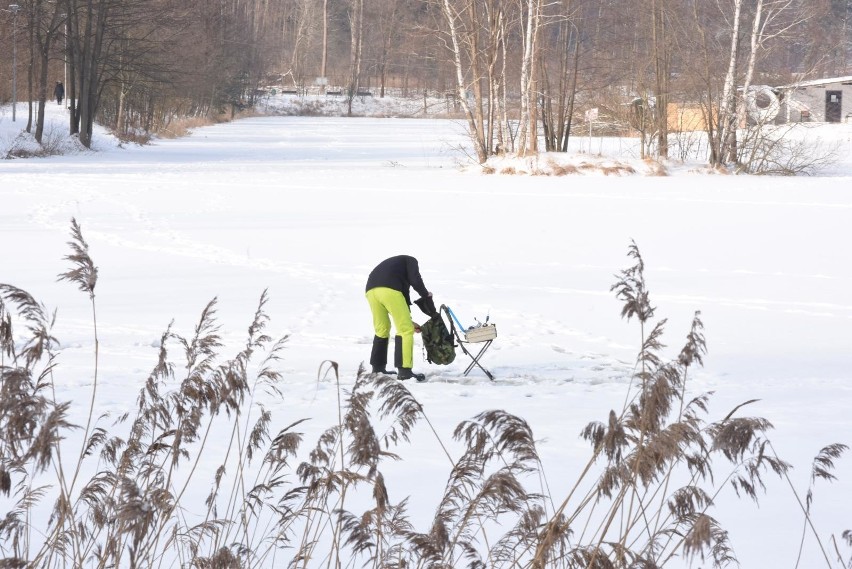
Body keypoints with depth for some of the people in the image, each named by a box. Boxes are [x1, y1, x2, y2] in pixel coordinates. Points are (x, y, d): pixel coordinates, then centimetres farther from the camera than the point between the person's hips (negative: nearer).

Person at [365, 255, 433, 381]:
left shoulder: (391, 264, 42)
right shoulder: (410, 261, 24)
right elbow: (415, 280, 3)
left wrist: (408, 321, 40)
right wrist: (426, 295, 19)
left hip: (371, 289, 7)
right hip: (389, 290, -7)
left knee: (381, 329, 24)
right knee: (405, 330, -1)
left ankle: (377, 369, 29)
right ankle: (404, 371, -8)